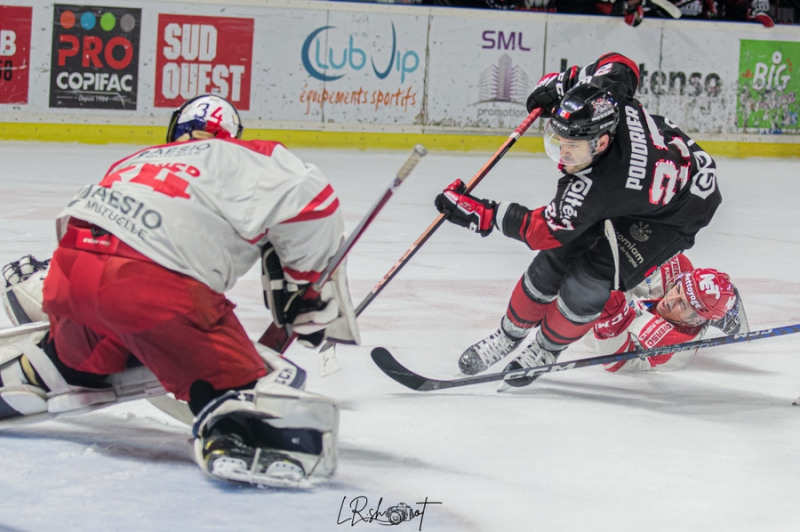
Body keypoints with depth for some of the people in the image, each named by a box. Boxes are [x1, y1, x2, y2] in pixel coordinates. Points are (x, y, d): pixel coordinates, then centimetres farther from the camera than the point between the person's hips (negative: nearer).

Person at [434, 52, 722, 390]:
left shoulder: (595, 187, -43)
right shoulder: (607, 101, -29)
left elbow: (541, 230, -30)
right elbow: (619, 65, -5)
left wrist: (478, 214, -29)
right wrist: (562, 83, -11)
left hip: (673, 214, -8)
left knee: (588, 279, -17)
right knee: (555, 259, 2)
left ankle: (545, 351, 12)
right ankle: (508, 337, 23)